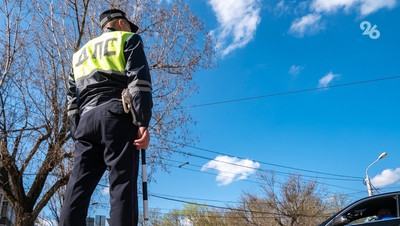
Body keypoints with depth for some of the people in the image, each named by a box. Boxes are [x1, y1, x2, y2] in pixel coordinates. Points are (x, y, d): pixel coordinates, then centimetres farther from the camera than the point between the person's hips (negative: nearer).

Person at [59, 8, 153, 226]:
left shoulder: (81, 53, 32)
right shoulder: (128, 39, 15)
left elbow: (72, 99, 22)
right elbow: (139, 79, -3)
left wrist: (77, 135, 17)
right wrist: (143, 123, -12)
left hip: (86, 120, 6)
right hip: (117, 116, -5)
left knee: (77, 189, -2)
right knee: (123, 185, -12)